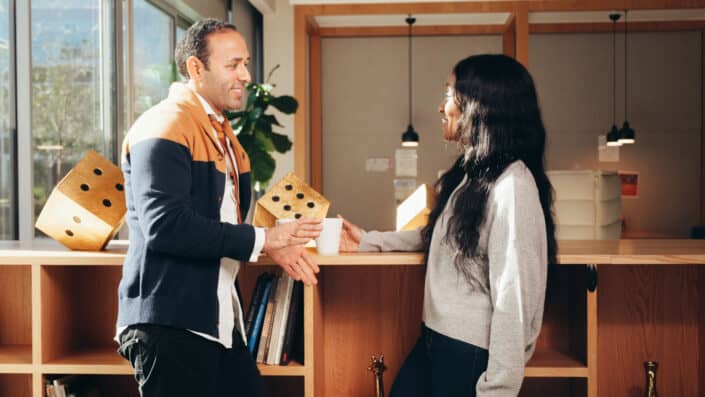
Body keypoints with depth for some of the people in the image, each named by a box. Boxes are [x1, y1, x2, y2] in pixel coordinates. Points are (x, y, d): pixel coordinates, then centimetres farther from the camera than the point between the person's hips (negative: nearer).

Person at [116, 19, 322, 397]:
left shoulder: (221, 131, 17)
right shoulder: (164, 128, -14)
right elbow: (165, 226, -25)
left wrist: (277, 244, 2)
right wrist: (262, 239, -19)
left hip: (218, 318, 9)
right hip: (171, 323, -9)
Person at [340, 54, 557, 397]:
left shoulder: (511, 187, -21)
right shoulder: (469, 173, 7)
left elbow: (514, 302, -22)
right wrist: (369, 241, 20)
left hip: (471, 354, -8)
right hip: (433, 341, 8)